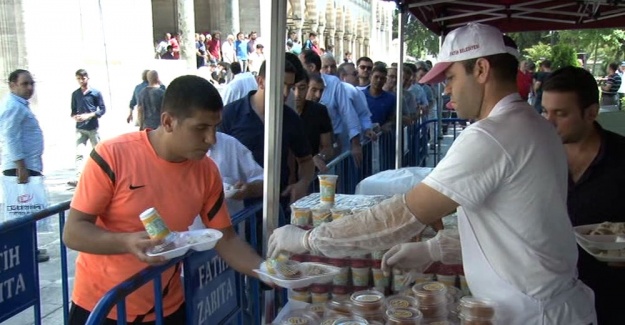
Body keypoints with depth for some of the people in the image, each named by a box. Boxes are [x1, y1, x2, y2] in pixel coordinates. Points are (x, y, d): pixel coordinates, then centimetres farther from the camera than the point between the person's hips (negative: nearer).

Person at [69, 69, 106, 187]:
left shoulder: (96, 92, -2)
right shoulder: (75, 94, 7)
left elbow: (103, 109, -4)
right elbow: (73, 110, 14)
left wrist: (88, 115, -15)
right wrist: (74, 117, -9)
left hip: (93, 128, -2)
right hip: (80, 128, 2)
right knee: (79, 154, -10)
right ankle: (78, 178, -16)